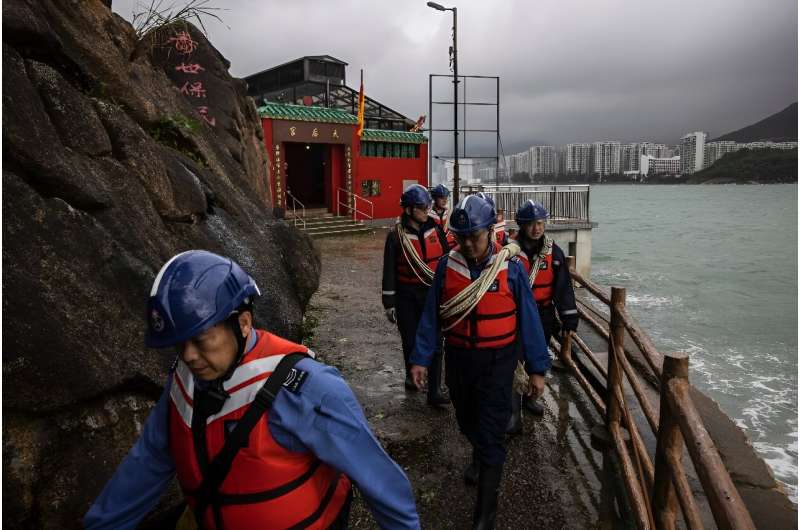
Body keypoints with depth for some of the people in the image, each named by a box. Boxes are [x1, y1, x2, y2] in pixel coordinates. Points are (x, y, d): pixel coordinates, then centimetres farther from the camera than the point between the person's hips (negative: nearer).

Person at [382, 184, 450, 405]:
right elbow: (389, 271, -3)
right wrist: (389, 303, -3)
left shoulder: (435, 229, 0)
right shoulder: (396, 236, -8)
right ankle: (412, 376, 38)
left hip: (433, 293, 2)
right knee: (410, 340, 12)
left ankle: (434, 390, 2)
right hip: (407, 296, -1)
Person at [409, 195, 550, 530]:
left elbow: (528, 320, -6)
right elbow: (431, 316, -1)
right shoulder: (447, 266, -6)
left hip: (496, 361, -3)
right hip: (458, 358, 3)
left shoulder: (510, 268, -11)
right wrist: (420, 359, -4)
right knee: (467, 421, 23)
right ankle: (480, 457, 55)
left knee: (491, 432, 0)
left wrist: (537, 368, -5)